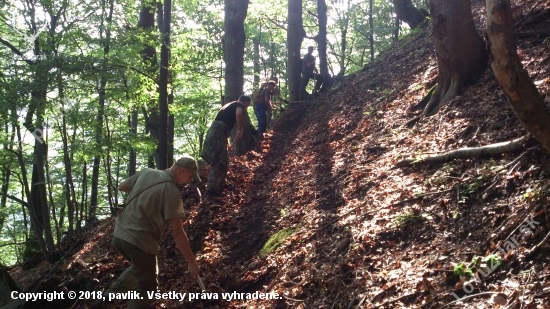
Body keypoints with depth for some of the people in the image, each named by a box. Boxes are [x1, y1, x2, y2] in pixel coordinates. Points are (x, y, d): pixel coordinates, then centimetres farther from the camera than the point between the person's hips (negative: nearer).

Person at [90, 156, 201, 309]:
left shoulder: (146, 172, 4)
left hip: (120, 234, 8)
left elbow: (122, 186, 22)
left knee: (138, 269, 31)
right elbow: (178, 233, -15)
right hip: (140, 241, -8)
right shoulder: (172, 192, -15)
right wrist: (191, 261, -9)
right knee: (146, 286, 10)